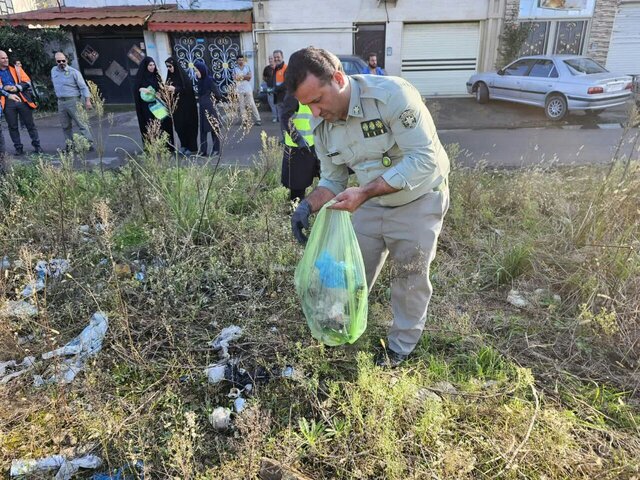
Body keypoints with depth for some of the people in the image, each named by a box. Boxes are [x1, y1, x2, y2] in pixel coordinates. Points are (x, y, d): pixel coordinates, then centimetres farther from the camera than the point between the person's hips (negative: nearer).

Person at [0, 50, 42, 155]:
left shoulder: (15, 69, 10)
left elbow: (27, 81, 3)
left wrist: (17, 88, -12)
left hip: (22, 99, 0)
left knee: (30, 124, 3)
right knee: (13, 127, 6)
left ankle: (37, 145, 12)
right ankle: (19, 148, 13)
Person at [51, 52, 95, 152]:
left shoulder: (74, 72, -6)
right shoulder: (53, 71, 12)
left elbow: (83, 87, -9)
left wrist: (87, 100, -16)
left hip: (73, 101, -6)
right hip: (61, 102, 6)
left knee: (81, 124, -9)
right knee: (65, 126, 8)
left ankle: (89, 144, -9)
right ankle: (69, 145, 15)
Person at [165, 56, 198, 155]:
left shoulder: (183, 76, -12)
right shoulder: (170, 76, 8)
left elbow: (189, 89, -17)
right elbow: (169, 89, 15)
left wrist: (175, 89, -22)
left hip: (186, 106, -6)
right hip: (176, 105, 6)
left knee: (188, 125, 0)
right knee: (179, 126, 8)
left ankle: (192, 147, 9)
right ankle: (184, 145, 22)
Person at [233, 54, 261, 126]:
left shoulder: (247, 67, 8)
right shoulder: (235, 68, 5)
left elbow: (250, 76, -4)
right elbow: (235, 78, -8)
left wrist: (241, 76, -6)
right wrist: (245, 76, -7)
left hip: (248, 88, 0)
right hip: (239, 89, 0)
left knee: (252, 104, -3)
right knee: (242, 106, 2)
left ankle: (257, 119, -2)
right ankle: (244, 120, 6)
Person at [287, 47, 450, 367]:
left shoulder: (391, 94, -30)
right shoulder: (322, 127, -10)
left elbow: (424, 159, -33)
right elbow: (333, 180, 0)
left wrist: (364, 192, -39)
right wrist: (308, 206, -22)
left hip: (418, 200, -4)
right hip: (370, 203, 5)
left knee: (410, 276, 9)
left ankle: (402, 344, 31)